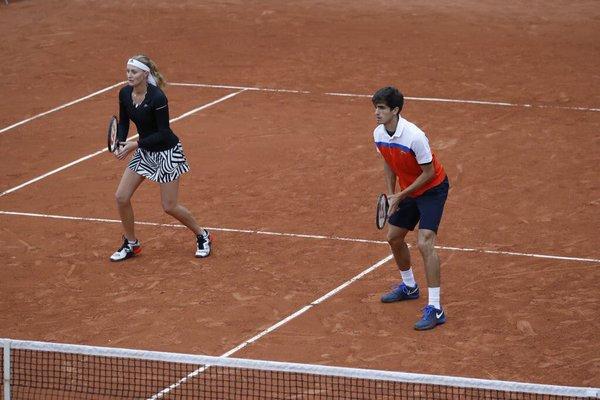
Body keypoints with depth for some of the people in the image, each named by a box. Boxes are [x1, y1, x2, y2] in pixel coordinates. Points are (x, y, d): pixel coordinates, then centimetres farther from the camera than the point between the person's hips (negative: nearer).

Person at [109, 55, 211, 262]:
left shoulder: (157, 98, -28)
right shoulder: (125, 93, -8)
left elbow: (163, 133, -23)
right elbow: (123, 123, 6)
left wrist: (135, 145, -27)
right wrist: (121, 144, -13)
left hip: (167, 152, -7)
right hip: (144, 151, 7)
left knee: (170, 207, -1)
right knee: (121, 197, -1)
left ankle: (202, 236, 24)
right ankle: (131, 244, 17)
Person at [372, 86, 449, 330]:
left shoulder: (414, 136, -32)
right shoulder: (379, 134, -8)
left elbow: (428, 172, -22)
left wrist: (401, 195, -19)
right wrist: (391, 194, 1)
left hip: (432, 189, -8)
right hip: (408, 191, 8)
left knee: (424, 243, -21)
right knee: (394, 237, 18)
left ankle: (435, 309, -21)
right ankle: (409, 287, 45)